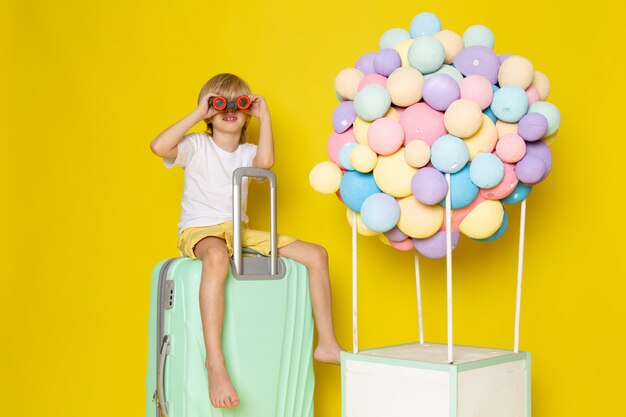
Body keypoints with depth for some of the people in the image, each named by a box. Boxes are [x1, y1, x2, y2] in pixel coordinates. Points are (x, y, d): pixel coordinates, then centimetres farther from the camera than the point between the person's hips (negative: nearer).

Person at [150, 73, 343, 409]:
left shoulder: (247, 153, 12)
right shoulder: (196, 146, 2)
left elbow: (265, 161, -14)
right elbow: (158, 146, -19)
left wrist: (265, 117, -7)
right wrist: (197, 114, -13)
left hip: (240, 233, 6)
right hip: (199, 231, -5)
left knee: (317, 255, -6)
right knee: (217, 258, -45)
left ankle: (326, 344, -1)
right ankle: (215, 362, -45)